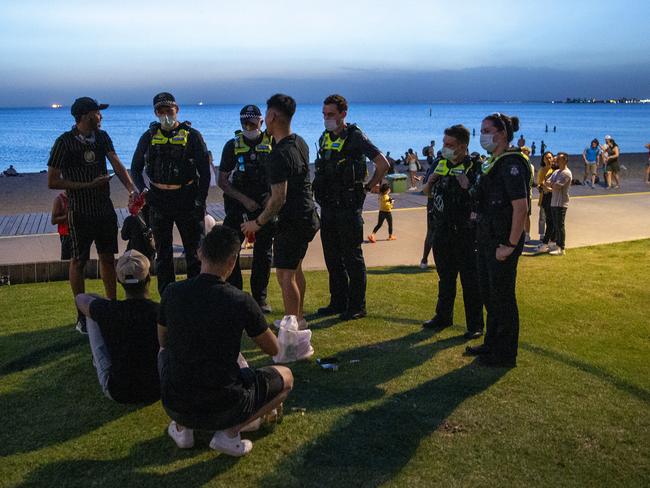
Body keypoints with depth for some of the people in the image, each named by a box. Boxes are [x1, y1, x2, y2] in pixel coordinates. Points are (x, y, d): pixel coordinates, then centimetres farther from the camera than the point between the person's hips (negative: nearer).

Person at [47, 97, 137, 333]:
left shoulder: (102, 137, 4)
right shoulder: (65, 142, -13)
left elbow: (117, 165, -6)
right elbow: (52, 182, -13)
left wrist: (131, 188, -24)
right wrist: (88, 185, -19)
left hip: (105, 209, 5)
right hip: (80, 213, -5)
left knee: (108, 258, 13)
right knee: (79, 261, 5)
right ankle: (82, 316, 16)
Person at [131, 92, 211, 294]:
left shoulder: (192, 136, -1)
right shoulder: (149, 137, 7)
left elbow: (204, 171, -1)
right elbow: (136, 168, 16)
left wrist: (200, 201, -7)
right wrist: (143, 190, 1)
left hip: (187, 200, -2)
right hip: (158, 202, 3)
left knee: (194, 251, 3)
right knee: (163, 254, 8)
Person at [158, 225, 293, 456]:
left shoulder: (172, 292, -7)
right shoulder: (242, 301, -15)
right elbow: (273, 349, 2)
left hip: (175, 407, 4)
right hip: (223, 409, -3)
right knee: (286, 377, 18)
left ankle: (182, 428, 18)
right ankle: (229, 432, 2)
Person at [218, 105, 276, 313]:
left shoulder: (272, 143, 2)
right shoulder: (232, 145, 2)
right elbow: (222, 180, 1)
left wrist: (272, 196, -7)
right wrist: (244, 199, -10)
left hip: (265, 204, 0)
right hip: (238, 203, 0)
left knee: (263, 253, 3)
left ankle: (260, 297, 15)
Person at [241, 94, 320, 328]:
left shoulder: (279, 155, -23)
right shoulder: (300, 143, 6)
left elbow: (279, 199, -24)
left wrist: (258, 223, -12)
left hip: (292, 220, -10)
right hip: (308, 215, 10)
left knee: (285, 274, -1)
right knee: (295, 268, 19)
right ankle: (298, 318, 30)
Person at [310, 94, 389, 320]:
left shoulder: (355, 137, -10)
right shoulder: (324, 138, 12)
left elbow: (383, 165, -12)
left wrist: (367, 188, -6)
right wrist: (322, 194, 15)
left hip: (349, 208, -7)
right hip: (327, 207, 8)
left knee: (352, 257, -1)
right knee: (332, 257, 12)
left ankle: (357, 306, 8)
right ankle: (338, 302, 24)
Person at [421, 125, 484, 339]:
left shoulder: (474, 168, -11)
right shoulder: (441, 164, 9)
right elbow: (427, 191, 20)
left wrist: (467, 186, -27)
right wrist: (431, 181, 2)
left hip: (464, 234, -6)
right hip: (441, 231, 6)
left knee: (470, 281, 2)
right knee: (445, 277, 18)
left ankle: (475, 325, 12)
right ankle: (443, 317, 32)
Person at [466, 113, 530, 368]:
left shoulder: (511, 163, -17)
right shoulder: (492, 162, 13)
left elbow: (521, 207, -23)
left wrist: (511, 246, -23)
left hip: (502, 242, -10)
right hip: (487, 239, 10)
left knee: (502, 297, 1)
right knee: (488, 294, 18)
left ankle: (505, 355, 14)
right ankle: (492, 344, 33)